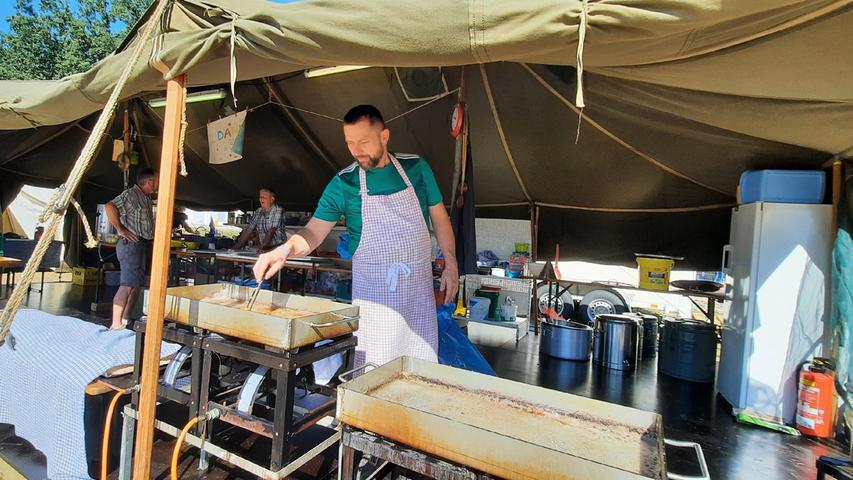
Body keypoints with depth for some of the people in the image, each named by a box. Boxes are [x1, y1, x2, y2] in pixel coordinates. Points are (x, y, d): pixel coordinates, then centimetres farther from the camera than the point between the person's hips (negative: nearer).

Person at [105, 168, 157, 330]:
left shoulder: (147, 199, 17)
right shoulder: (130, 194, -9)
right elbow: (110, 206, -22)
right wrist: (120, 230, -18)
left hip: (144, 244, 9)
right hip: (131, 244, -9)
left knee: (137, 285, 12)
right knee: (128, 284, -10)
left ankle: (125, 321, 20)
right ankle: (116, 324, -6)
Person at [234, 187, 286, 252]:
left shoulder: (278, 210, -7)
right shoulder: (258, 212, 10)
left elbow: (271, 231, -17)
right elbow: (249, 230, 8)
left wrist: (263, 246, -26)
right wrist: (237, 246, 1)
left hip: (278, 247, -6)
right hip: (264, 248, 6)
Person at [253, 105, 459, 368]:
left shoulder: (416, 168, 1)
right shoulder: (343, 183, -5)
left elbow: (439, 217, 7)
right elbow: (314, 231, -9)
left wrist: (451, 264, 1)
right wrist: (286, 249, -30)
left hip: (419, 288, 2)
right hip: (373, 293, -1)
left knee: (422, 367, 10)